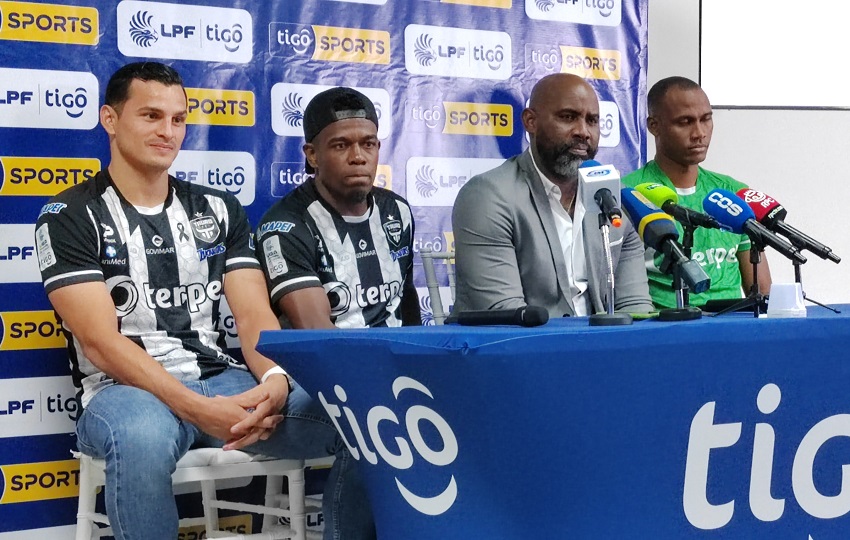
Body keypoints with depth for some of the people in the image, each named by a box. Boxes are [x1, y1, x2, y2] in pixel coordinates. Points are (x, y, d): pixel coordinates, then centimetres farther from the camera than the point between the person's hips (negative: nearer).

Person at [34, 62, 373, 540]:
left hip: (225, 382, 4)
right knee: (143, 437, -43)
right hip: (127, 390, -4)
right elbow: (100, 342, -11)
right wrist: (197, 409, -23)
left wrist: (276, 381, -20)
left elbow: (254, 316, 5)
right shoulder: (70, 217, 0)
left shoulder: (220, 210, 14)